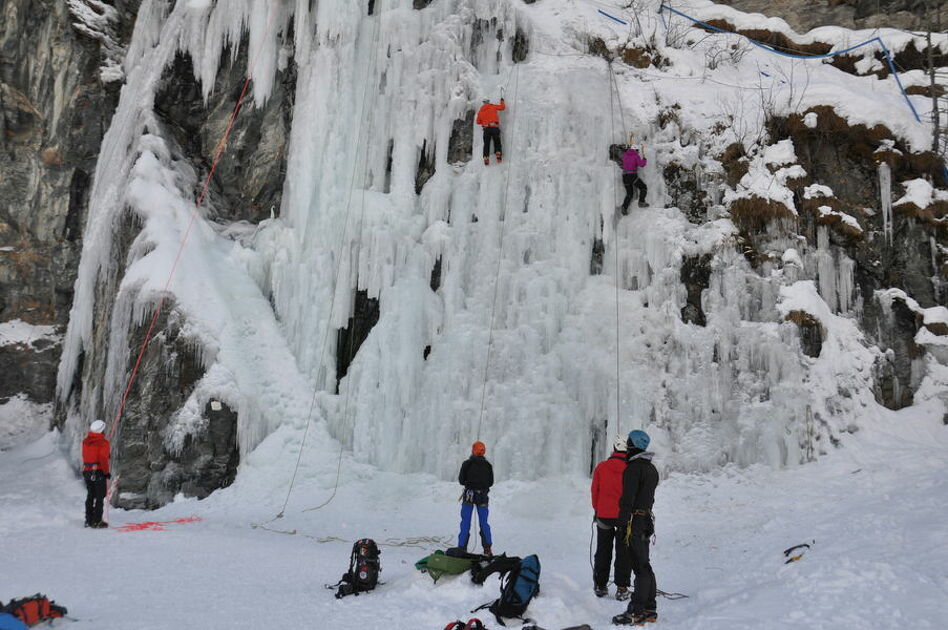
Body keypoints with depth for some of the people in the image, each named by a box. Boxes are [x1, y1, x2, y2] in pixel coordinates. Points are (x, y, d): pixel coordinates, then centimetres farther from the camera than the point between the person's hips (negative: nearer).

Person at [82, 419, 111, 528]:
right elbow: (103, 459, -17)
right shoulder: (103, 442, -12)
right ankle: (96, 521, -2)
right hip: (98, 472, -6)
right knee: (99, 497, 0)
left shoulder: (85, 441, 9)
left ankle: (88, 520, 19)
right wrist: (107, 472, -9)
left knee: (90, 496, 16)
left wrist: (86, 470, 16)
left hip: (87, 471, 6)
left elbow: (84, 457, 11)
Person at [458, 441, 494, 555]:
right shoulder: (488, 465, -1)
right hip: (483, 496, 2)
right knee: (484, 523, 11)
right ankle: (487, 549, 11)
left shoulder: (467, 464, -9)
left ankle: (462, 548, 4)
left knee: (465, 523, 4)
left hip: (469, 495, -2)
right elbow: (491, 482, 4)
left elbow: (461, 480, -5)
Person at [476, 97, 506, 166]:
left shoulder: (480, 112, 14)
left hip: (486, 129, 2)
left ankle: (486, 158, -6)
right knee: (497, 143, 4)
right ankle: (498, 156, -11)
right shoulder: (492, 107, 7)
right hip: (494, 127, -2)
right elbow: (502, 107, 15)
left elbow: (478, 122, 20)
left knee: (486, 144, 5)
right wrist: (502, 101, 34)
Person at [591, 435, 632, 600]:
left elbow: (594, 491, 1)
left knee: (603, 552, 15)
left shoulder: (601, 467, -7)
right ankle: (621, 588, 6)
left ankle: (600, 586, 20)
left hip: (604, 516, 2)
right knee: (624, 553, 8)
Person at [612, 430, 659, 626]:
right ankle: (650, 609, 19)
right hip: (647, 518, 9)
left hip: (635, 520, -9)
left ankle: (636, 613, -7)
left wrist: (622, 522, -16)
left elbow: (628, 498, -18)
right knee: (644, 565, 14)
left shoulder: (633, 468, -15)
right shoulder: (651, 468, 15)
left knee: (640, 567, -9)